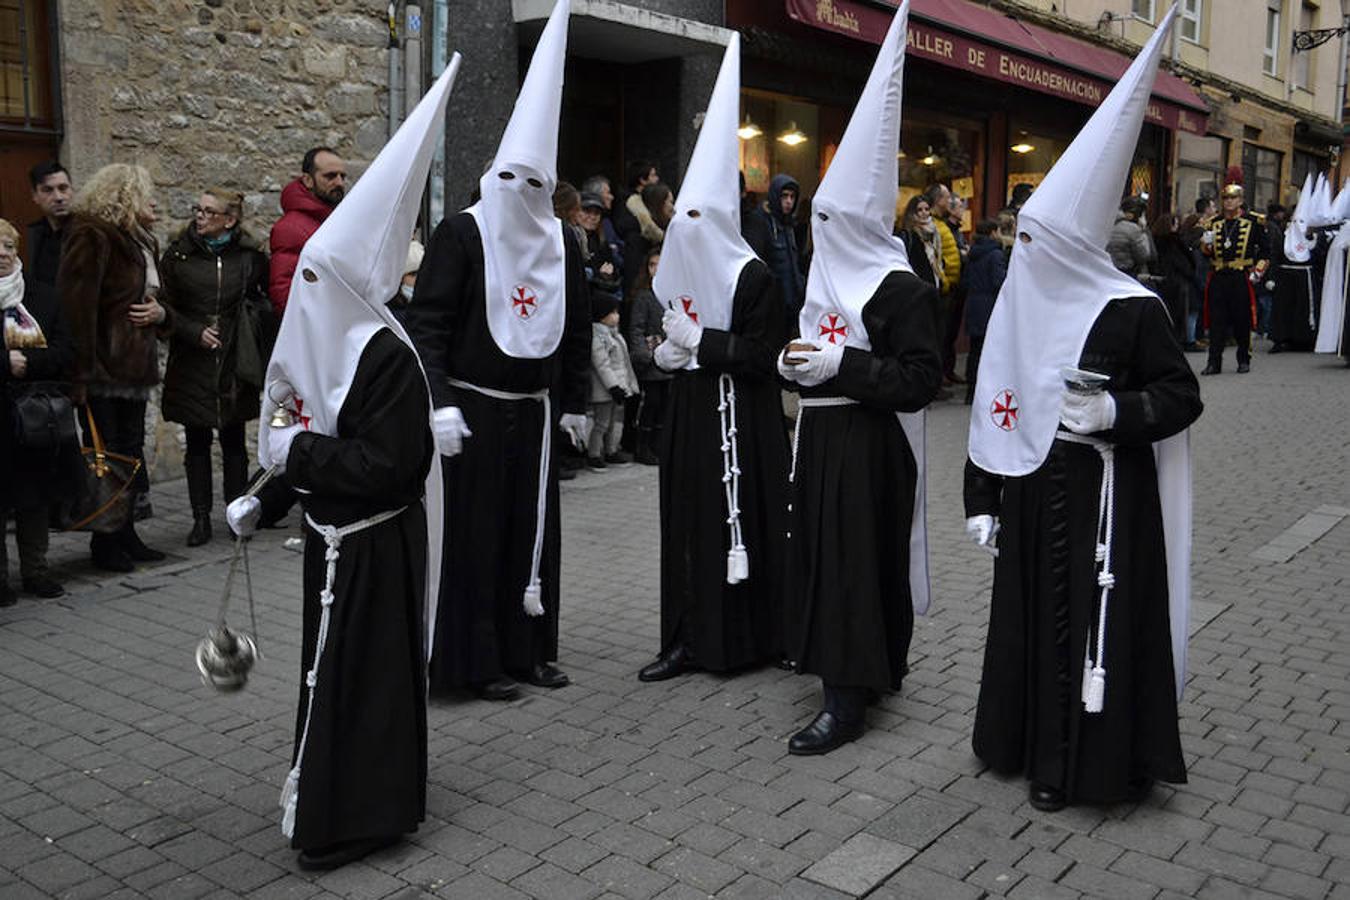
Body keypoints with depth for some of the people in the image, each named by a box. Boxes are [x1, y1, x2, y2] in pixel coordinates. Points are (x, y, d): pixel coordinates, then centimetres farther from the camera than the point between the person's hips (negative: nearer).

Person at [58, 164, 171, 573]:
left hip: (135, 366, 9)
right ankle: (105, 542, 5)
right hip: (102, 369, -8)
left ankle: (125, 534, 20)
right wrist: (82, 368, -25)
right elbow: (76, 304, -18)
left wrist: (160, 313, 3)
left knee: (131, 449, 11)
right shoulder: (92, 236, -9)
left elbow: (152, 297, 29)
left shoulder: (142, 242, 19)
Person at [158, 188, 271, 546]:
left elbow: (271, 295, 15)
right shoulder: (178, 254, 1)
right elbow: (164, 306, 2)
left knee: (234, 442, 8)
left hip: (234, 363, 0)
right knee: (197, 443, 6)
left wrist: (256, 317, -2)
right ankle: (201, 519, 13)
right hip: (192, 365, 0)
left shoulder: (250, 256, 1)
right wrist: (195, 331, -10)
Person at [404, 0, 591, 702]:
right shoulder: (462, 234, -8)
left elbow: (576, 328, 15)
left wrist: (575, 403, 16)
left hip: (535, 411, 5)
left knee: (534, 528, 10)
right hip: (475, 408, -5)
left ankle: (529, 647, 24)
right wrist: (440, 401, -22)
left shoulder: (560, 243, 7)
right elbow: (426, 322, -13)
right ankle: (478, 661, 14)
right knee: (477, 531, 2)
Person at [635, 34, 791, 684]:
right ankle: (688, 637, 15)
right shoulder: (679, 268, 11)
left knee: (740, 519, -1)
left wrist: (699, 340, -14)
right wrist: (663, 352, 0)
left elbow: (761, 354, -15)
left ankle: (745, 637, 11)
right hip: (687, 411, 7)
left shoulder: (751, 276, -10)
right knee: (687, 522, 8)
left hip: (739, 418, -7)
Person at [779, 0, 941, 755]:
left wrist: (841, 367, -23)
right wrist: (800, 362, 3)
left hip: (869, 444, -9)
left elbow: (925, 375, -19)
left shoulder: (898, 286, -15)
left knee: (859, 558, -4)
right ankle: (878, 665, 31)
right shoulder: (832, 275, 12)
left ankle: (848, 700, 4)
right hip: (825, 435, 9)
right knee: (828, 552, 14)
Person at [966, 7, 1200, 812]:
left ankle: (1082, 762, 16)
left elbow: (1183, 395, -4)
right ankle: (1028, 741, 29)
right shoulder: (1017, 306, 4)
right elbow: (990, 408, 7)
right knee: (1028, 615, 13)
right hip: (1029, 495, 6)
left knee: (1091, 619, 2)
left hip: (1098, 495, -5)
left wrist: (1114, 412, -22)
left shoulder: (1130, 310, -11)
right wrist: (983, 500, 7)